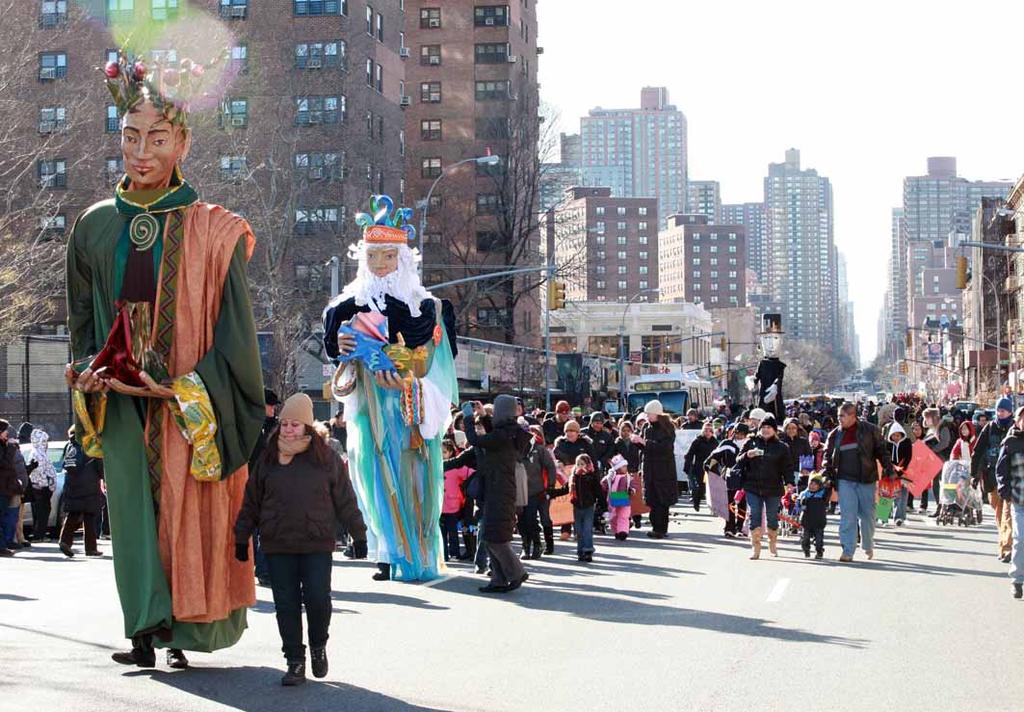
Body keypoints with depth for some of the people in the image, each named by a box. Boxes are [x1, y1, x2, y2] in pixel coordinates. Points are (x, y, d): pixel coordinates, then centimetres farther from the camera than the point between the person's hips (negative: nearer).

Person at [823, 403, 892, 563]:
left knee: (867, 515, 8)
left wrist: (888, 467, -5)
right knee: (847, 516, -7)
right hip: (845, 480, 1)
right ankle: (848, 551, -5)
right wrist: (827, 475, 3)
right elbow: (828, 457, 14)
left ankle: (868, 545, 29)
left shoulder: (869, 430, 0)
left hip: (866, 480, -1)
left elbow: (881, 450, 4)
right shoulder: (835, 435, 8)